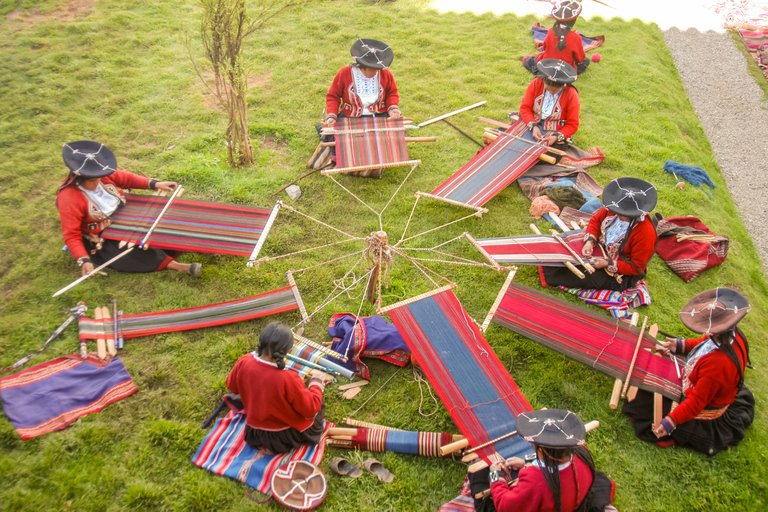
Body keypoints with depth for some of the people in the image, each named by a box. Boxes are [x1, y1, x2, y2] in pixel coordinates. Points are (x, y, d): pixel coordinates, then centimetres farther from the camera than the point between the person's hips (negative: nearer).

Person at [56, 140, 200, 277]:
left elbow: (126, 178, 5)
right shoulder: (68, 199, -28)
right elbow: (71, 236, -28)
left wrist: (154, 184, -5)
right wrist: (84, 261, -42)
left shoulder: (102, 174, -12)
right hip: (100, 241, -7)